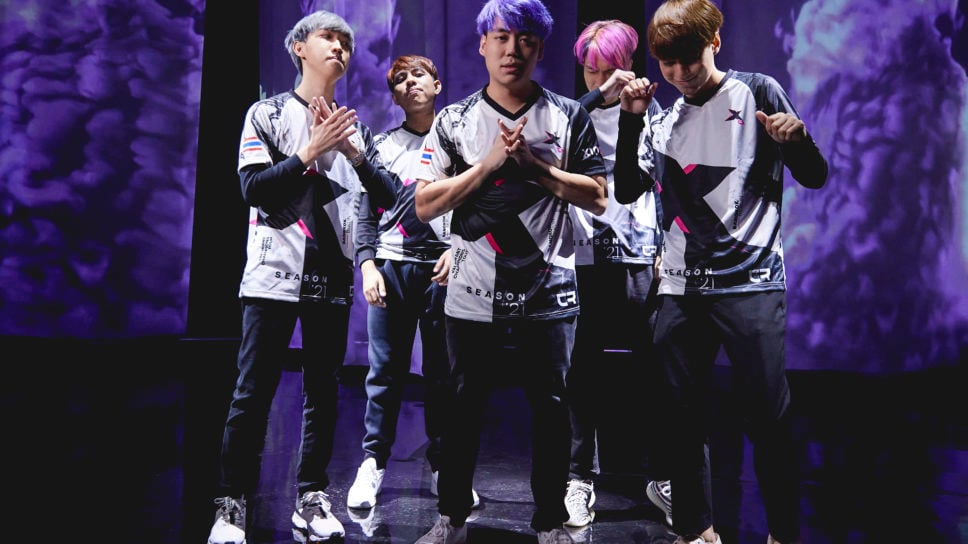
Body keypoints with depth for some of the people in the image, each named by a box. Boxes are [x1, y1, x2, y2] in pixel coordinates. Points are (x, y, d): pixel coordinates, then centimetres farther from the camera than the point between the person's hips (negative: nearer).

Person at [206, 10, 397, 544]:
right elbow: (253, 188, -5)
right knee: (254, 391, -5)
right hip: (275, 272, -3)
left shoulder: (355, 124, 14)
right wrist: (311, 152, -12)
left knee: (323, 391, 6)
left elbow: (389, 194, 6)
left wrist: (353, 151, -8)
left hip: (333, 278, 4)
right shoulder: (268, 113, 5)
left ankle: (311, 500, 14)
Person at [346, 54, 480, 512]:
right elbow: (367, 211, 9)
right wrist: (368, 265, -2)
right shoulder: (383, 144, 13)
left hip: (444, 266, 0)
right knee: (385, 371, 0)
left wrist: (459, 248, -6)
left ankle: (442, 466, 12)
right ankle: (373, 463, 8)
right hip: (391, 264, 1)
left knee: (442, 372, 3)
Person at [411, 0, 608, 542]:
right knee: (464, 406, 9)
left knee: (551, 406, 8)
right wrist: (490, 162, -13)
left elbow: (598, 198, -2)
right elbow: (426, 205, -2)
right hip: (473, 295, 1)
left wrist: (532, 162, -13)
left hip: (549, 293, 0)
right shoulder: (453, 120, 3)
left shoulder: (570, 116, 3)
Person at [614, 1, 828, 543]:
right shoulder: (665, 121, 13)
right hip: (681, 288, 4)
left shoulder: (757, 92, 2)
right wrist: (631, 119, 1)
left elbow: (815, 178, 2)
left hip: (751, 283, -4)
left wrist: (799, 141, -20)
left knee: (769, 416, -6)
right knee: (685, 415, 6)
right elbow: (627, 190, 9)